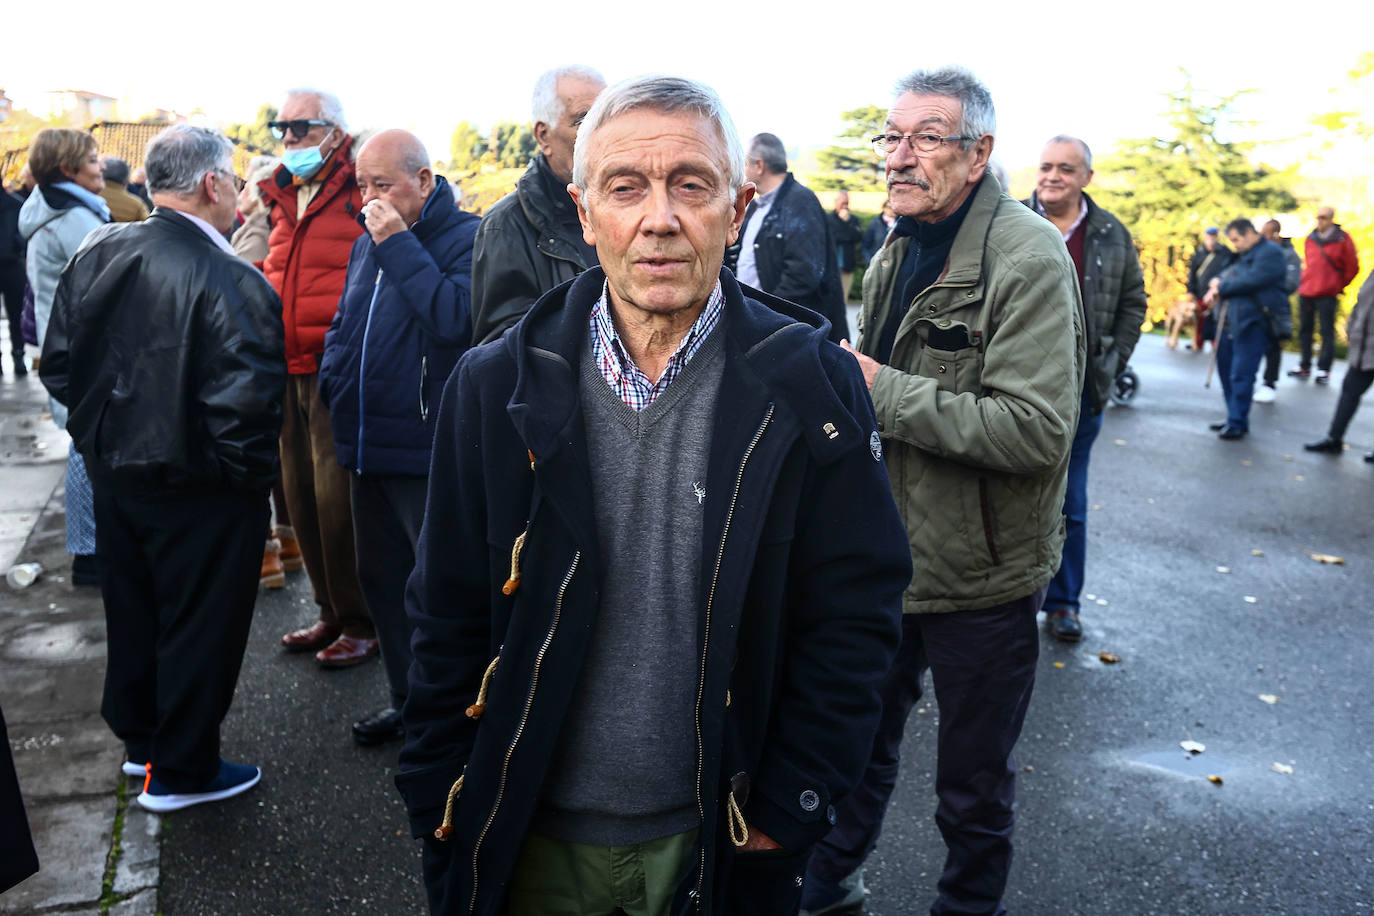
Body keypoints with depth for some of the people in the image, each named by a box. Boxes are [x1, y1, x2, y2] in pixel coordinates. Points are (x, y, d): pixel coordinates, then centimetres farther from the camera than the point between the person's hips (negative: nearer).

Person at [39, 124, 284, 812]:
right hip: (197, 495, -7)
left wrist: (101, 432, 14)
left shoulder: (96, 253, -2)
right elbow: (244, 408, -29)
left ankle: (138, 737, 45)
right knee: (200, 626, 11)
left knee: (133, 611, 24)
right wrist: (250, 476, -12)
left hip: (114, 473, 7)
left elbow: (57, 364, 4)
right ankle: (180, 772, 28)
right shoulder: (230, 282, -25)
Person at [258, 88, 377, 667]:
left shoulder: (360, 194, -9)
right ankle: (331, 612, 28)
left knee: (338, 498, -4)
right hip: (291, 369, 8)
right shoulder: (281, 196, 16)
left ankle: (361, 623, 12)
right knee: (301, 495, 13)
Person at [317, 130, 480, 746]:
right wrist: (333, 383, 11)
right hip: (367, 447, 9)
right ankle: (408, 699, 33)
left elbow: (455, 318, -28)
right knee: (381, 578, 17)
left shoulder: (466, 239, -11)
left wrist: (400, 246, -22)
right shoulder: (367, 244, 14)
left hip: (429, 455, -8)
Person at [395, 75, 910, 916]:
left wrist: (788, 807, -7)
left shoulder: (812, 384, -11)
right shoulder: (497, 387, -7)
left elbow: (854, 611, -7)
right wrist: (442, 811, 1)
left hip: (715, 842, -1)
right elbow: (451, 619, -1)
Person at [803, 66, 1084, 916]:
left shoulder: (1029, 258, -19)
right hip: (887, 556, 7)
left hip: (981, 576, -7)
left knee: (974, 786, 14)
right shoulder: (897, 250, 8)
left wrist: (881, 390, -26)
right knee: (860, 740, 24)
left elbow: (1038, 430, -28)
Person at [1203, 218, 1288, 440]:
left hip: (1254, 322, -10)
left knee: (1241, 373, -10)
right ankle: (1233, 416, 25)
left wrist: (1220, 288, -7)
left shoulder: (1270, 253, -8)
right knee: (1225, 367, 15)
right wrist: (1216, 282, -1)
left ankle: (1238, 424, -5)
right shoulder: (1244, 255, 21)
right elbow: (1228, 274, 24)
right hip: (1233, 320, 10)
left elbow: (1251, 281, -18)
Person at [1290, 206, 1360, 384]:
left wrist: (1339, 286, 6)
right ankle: (1304, 366, 21)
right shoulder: (1311, 238, 8)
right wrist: (1306, 282, 15)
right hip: (1306, 292, 5)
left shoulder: (1342, 239, -5)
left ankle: (1324, 370, 2)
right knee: (1304, 330, 10)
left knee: (1327, 333, -2)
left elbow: (1352, 267, 2)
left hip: (1327, 295, -5)